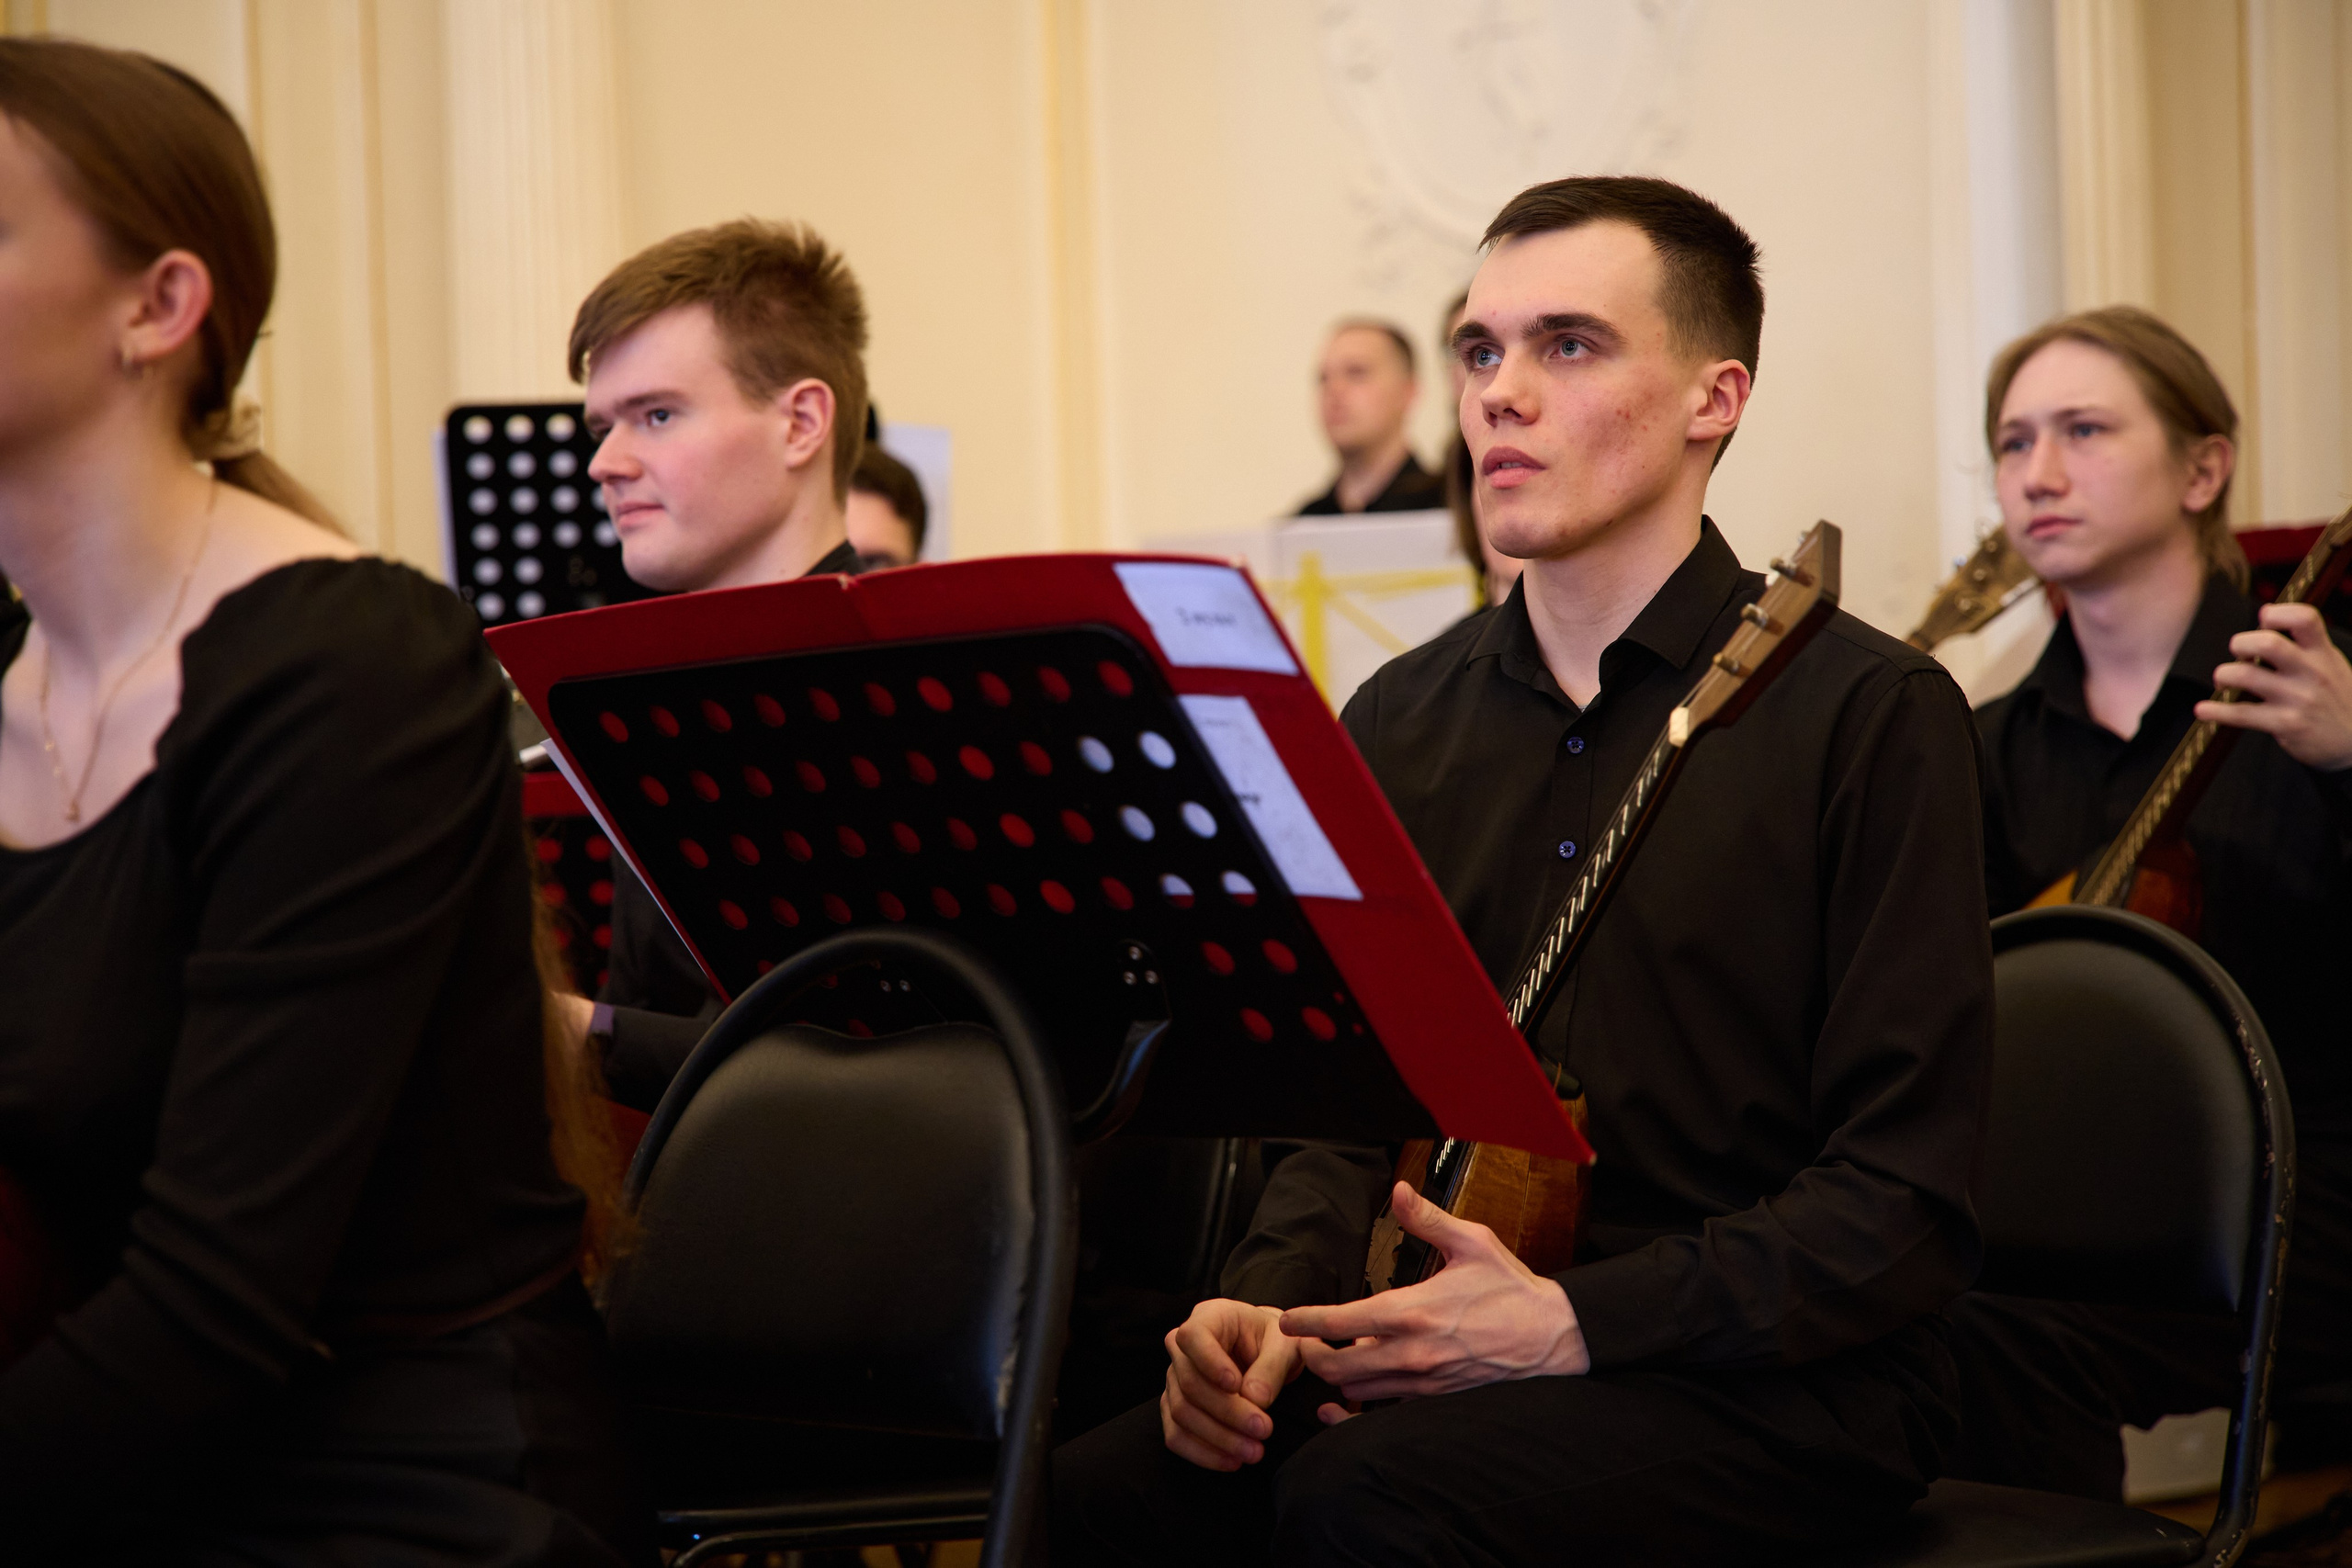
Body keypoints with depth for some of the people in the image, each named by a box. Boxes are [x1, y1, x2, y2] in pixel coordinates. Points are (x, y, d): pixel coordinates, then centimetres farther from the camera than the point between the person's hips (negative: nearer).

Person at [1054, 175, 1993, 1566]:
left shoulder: (1869, 714, -5)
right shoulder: (1405, 721, 14)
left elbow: (1904, 1208, -10)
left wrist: (1571, 1321, -20)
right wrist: (1275, 1304, -6)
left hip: (1783, 1377, -5)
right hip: (1461, 1337, 5)